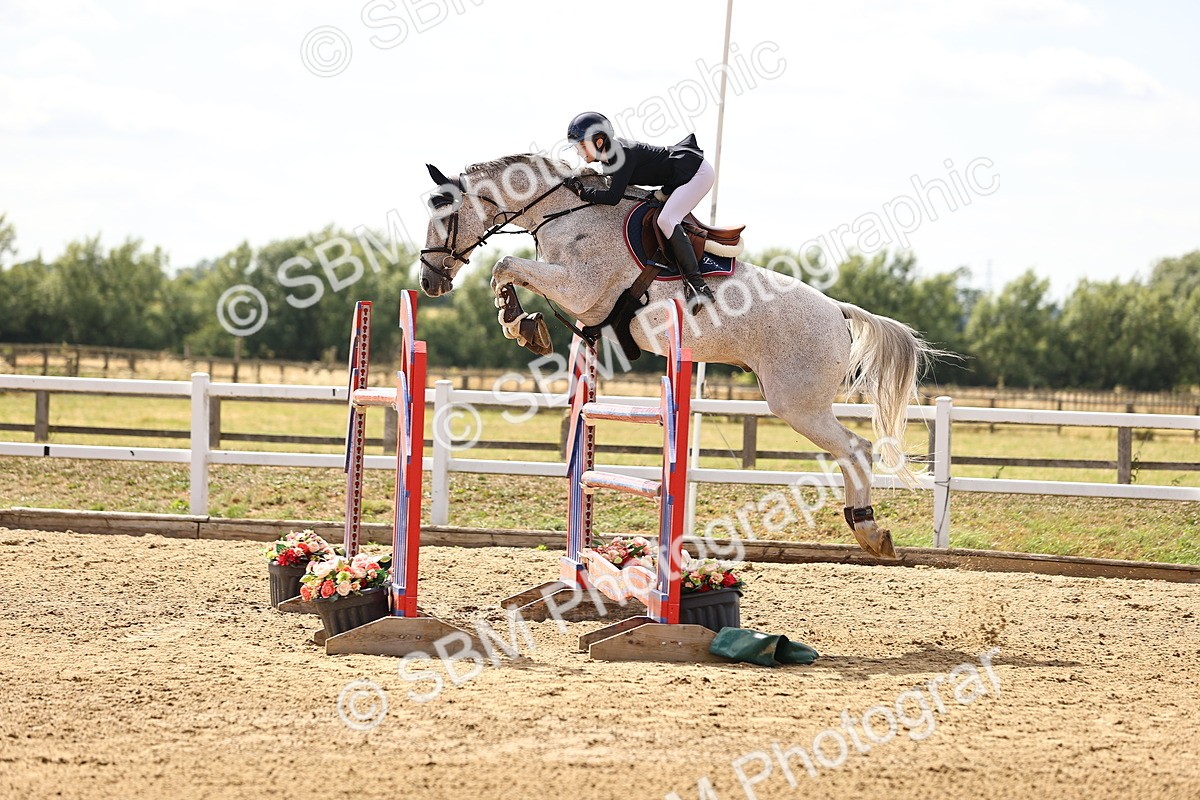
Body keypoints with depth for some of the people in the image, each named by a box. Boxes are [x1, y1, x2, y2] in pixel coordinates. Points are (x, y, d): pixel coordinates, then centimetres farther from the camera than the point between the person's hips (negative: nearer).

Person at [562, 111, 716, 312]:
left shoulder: (624, 154, -26)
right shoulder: (608, 154, 2)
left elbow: (613, 197, -31)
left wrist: (582, 192, -23)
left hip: (698, 173, -11)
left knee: (666, 220, -24)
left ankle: (698, 286, -27)